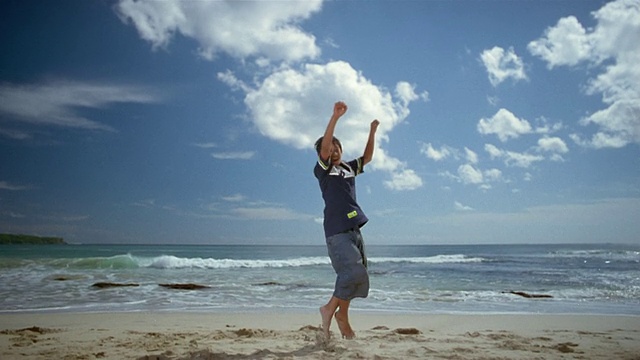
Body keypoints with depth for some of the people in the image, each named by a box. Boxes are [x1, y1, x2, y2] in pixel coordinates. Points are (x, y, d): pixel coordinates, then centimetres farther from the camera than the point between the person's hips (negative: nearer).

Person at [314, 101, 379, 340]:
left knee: (356, 275, 9)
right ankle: (329, 309, 0)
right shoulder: (322, 170, -1)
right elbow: (324, 145, -16)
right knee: (354, 273, -18)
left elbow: (367, 157, 26)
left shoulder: (348, 168, 17)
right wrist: (336, 117, -23)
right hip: (337, 231, -7)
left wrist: (372, 132, 16)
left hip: (354, 229, 7)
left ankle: (342, 315, 24)